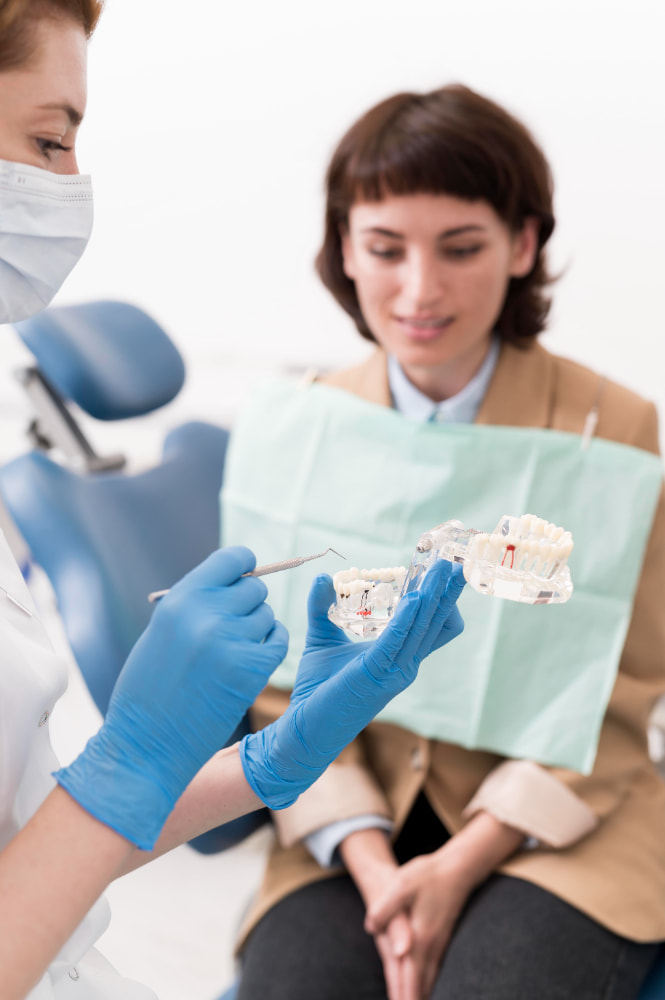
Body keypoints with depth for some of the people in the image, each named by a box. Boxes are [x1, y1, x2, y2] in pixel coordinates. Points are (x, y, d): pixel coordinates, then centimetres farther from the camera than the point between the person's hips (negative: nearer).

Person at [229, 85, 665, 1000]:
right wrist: (373, 864, -13)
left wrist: (462, 863, -13)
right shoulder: (296, 433, 1)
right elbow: (285, 684, 1)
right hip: (358, 826, 2)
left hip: (558, 825, -1)